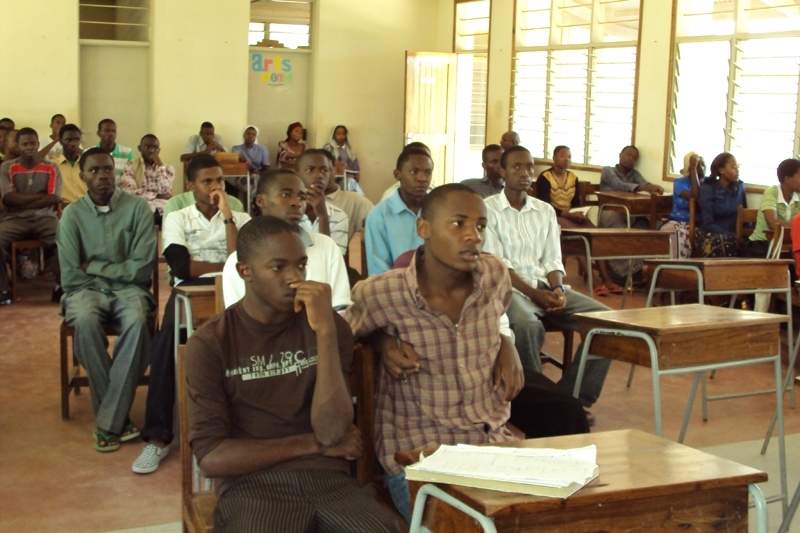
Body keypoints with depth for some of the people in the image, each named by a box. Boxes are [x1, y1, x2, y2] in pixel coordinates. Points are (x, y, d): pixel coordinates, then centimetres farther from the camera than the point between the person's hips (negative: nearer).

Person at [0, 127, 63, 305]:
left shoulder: (51, 169, 7)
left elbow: (54, 199, -6)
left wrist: (21, 200, -8)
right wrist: (40, 196, -5)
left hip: (45, 218, 0)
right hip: (16, 219, 0)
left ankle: (62, 286, -20)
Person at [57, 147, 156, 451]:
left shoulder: (137, 207, -1)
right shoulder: (73, 214, 2)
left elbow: (142, 267, -8)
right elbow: (70, 276, -3)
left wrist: (94, 267, -5)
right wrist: (115, 272, -6)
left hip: (129, 289, 0)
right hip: (86, 289, 1)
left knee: (138, 321, -35)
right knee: (85, 321, -35)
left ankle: (109, 422, -28)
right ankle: (118, 417, -24)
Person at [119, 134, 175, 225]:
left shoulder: (168, 168, 16)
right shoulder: (130, 167, 9)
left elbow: (164, 192, -1)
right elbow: (129, 193, -6)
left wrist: (160, 166, -1)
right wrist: (157, 196, -2)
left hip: (163, 210, 2)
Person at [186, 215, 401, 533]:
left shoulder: (329, 326, 8)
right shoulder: (209, 344, 1)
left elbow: (331, 433, -6)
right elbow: (211, 457, -6)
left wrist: (325, 331, -14)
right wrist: (312, 443, -2)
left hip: (328, 479, 2)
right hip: (251, 486, -2)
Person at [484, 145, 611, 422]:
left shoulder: (545, 210, 17)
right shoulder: (488, 209, 0)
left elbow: (553, 261, 11)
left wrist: (558, 290, -11)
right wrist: (534, 294, -18)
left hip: (546, 286, 6)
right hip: (509, 286, -5)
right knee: (527, 324, -39)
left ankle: (574, 397, -6)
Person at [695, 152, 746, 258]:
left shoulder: (739, 186, 10)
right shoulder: (707, 189, -5)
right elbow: (708, 224, -11)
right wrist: (732, 236, -21)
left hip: (735, 234, 4)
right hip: (712, 234, -4)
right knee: (724, 244, -37)